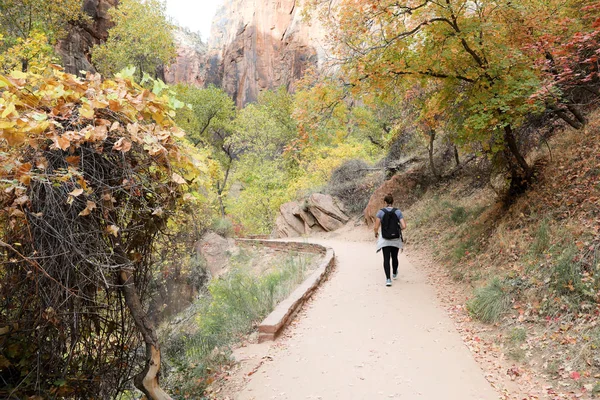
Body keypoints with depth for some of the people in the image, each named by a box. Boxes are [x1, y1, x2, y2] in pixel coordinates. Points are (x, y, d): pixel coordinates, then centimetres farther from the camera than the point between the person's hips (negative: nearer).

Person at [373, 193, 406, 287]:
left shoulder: (381, 212, -8)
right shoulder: (398, 212, -5)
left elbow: (376, 227, -11)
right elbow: (404, 226, -11)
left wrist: (376, 233, 11)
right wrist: (398, 229, 11)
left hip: (385, 240, -2)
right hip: (396, 239, 2)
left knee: (386, 259, 0)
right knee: (394, 257, 21)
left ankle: (388, 279, -13)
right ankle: (394, 274, 43)